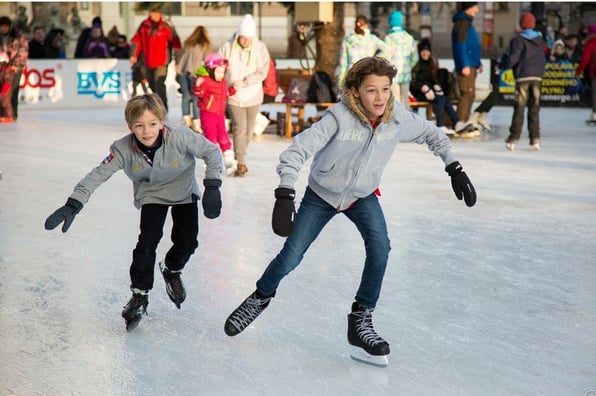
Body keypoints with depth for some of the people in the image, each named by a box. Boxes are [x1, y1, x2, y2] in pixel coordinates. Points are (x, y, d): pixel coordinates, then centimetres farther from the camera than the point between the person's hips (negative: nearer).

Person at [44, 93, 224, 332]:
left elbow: (212, 152, -21)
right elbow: (98, 175, -28)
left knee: (187, 242, -5)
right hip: (151, 195, 0)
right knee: (148, 240, -15)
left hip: (184, 192, 0)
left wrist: (212, 187, -25)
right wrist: (73, 205, -37)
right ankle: (139, 294, 3)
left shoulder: (180, 138, -33)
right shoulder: (124, 149, -29)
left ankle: (172, 270, 29)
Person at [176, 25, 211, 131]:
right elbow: (206, 60, 4)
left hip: (182, 70, 4)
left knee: (186, 95, 14)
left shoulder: (187, 43, 21)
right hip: (194, 71, -4)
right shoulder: (205, 45, 9)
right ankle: (196, 122, -1)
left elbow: (178, 56, 19)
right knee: (196, 97, 0)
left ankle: (186, 118, 16)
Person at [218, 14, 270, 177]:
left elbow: (262, 72, -11)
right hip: (234, 96, -2)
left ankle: (239, 157, 32)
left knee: (248, 130, 12)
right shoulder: (227, 47, -9)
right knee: (239, 128, -12)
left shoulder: (260, 48, -8)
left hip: (253, 95, 2)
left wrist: (244, 82, -21)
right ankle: (241, 163, -8)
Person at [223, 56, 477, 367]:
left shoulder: (398, 117, -20)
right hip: (321, 194, -2)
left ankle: (360, 321, -6)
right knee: (290, 257, 1)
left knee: (379, 247, -22)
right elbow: (297, 150, -36)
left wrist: (454, 168, -4)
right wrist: (285, 196, -46)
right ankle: (261, 297, 34)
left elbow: (431, 134, 0)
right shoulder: (340, 117, -33)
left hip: (362, 196, 3)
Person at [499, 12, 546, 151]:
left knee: (519, 108, -4)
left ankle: (513, 139, -5)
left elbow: (513, 59, -12)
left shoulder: (518, 40, -6)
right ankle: (535, 139, 4)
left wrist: (502, 64, 4)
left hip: (523, 77, -5)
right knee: (534, 109, 7)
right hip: (537, 77, 5)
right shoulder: (539, 40, 13)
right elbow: (543, 60, 17)